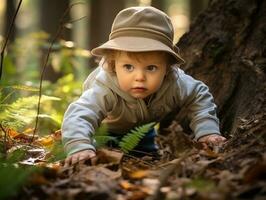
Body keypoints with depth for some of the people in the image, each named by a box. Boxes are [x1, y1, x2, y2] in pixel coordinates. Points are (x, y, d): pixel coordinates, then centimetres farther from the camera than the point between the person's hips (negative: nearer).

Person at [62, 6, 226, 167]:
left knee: (148, 152, 22)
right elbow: (78, 115, -65)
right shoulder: (105, 91, -53)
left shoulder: (175, 84, -41)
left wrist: (207, 131, -32)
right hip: (107, 124, -3)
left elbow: (200, 96, -20)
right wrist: (80, 147, -84)